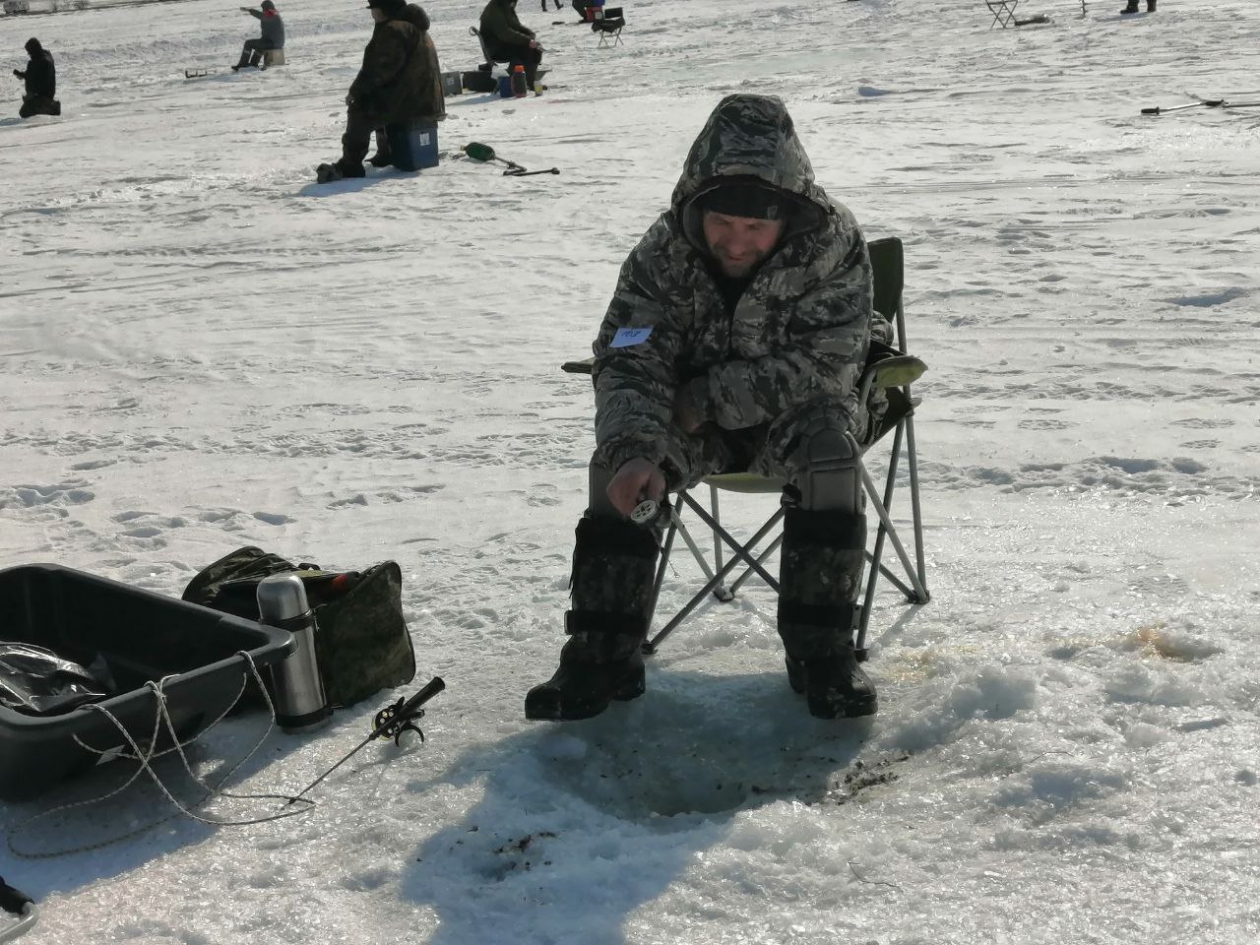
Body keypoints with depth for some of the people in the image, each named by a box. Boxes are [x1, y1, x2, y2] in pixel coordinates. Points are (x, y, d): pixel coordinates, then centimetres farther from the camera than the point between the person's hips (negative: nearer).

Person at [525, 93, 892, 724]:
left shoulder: (832, 245, -22)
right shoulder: (663, 253, -16)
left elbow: (821, 367, -25)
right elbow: (627, 363, -20)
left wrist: (703, 400, -26)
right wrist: (634, 451, -41)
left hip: (793, 410, -2)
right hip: (698, 421, 2)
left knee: (829, 451, -32)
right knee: (616, 453, -23)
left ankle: (820, 648, -20)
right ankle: (604, 652, -16)